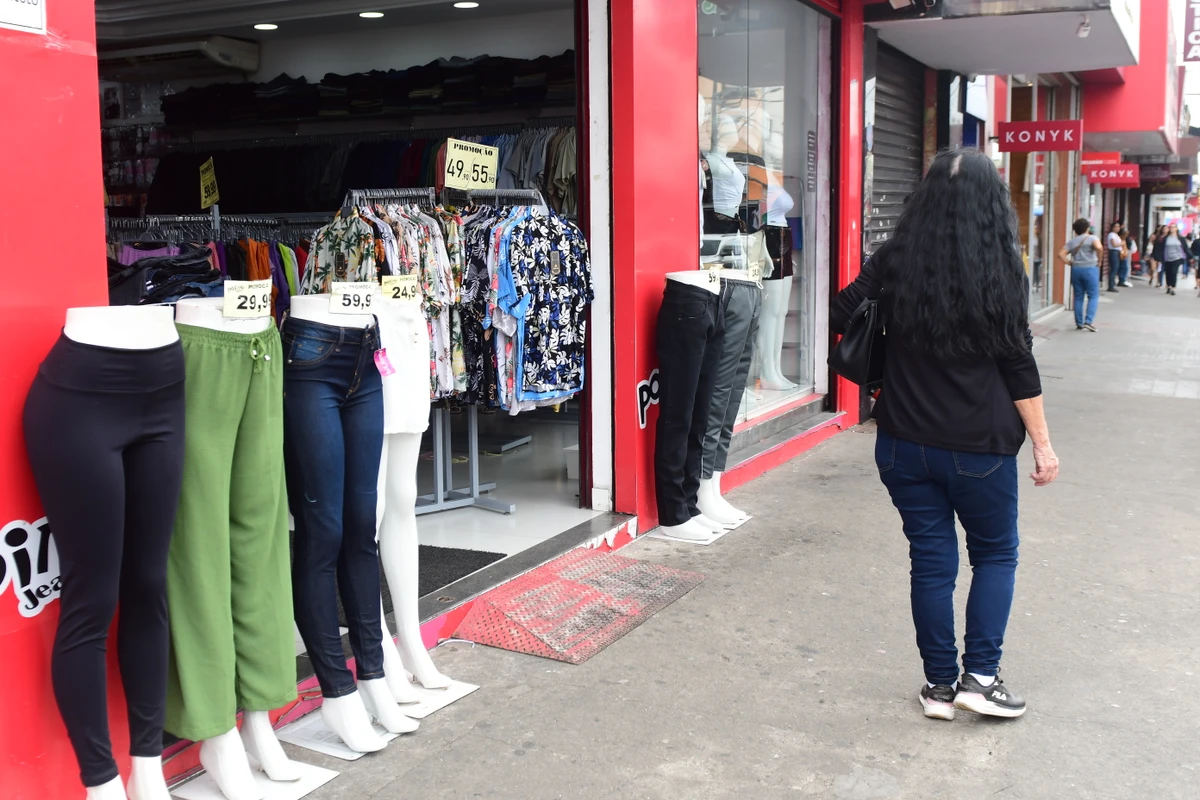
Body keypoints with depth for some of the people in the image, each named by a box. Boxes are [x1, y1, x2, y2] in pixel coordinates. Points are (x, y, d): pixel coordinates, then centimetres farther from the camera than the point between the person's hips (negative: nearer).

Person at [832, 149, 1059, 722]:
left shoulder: (895, 262, -5)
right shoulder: (1001, 270, -9)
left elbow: (838, 318, -2)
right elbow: (1018, 363, -7)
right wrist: (1042, 444, 0)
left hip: (904, 443, 2)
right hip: (979, 446, -2)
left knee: (931, 558, 12)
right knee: (995, 555, 17)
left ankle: (940, 683, 20)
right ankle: (980, 677, 12)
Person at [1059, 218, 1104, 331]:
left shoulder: (1072, 242, 10)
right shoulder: (1092, 238, -2)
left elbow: (1061, 254, 1)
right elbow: (1099, 247, -22)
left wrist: (1070, 263, 5)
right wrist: (1099, 260, -9)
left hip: (1076, 270, 4)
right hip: (1090, 269, -4)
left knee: (1078, 297, 9)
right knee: (1093, 296, 2)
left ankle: (1079, 323, 11)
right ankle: (1089, 321, -10)